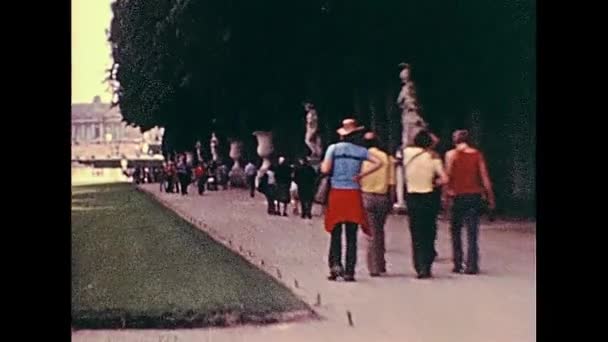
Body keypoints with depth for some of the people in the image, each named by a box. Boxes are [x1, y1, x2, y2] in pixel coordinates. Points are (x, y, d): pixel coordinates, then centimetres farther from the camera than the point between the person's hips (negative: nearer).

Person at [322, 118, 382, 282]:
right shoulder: (360, 150, 3)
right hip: (353, 194, 1)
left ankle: (335, 264, -8)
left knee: (336, 233, 9)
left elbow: (325, 169, -9)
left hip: (336, 193, 0)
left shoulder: (333, 148, -1)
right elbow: (378, 163, -6)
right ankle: (349, 271, 5)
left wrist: (322, 164, 12)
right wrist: (362, 175, -1)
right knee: (351, 236, 6)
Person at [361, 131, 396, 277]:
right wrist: (391, 201, 6)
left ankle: (374, 267, -1)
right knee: (379, 230, 17)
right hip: (382, 198, 1)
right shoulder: (387, 158, 1)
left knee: (372, 232, 3)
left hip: (366, 196, -1)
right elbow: (391, 183, -1)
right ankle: (380, 264, 20)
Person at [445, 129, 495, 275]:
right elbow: (484, 177, 1)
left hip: (457, 196, -1)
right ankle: (472, 266, 0)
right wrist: (490, 197, 5)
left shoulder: (451, 154, -2)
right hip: (474, 196, 1)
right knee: (472, 232, 5)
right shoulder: (477, 154, 3)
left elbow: (448, 175, -8)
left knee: (456, 231, 11)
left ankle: (457, 264, 9)